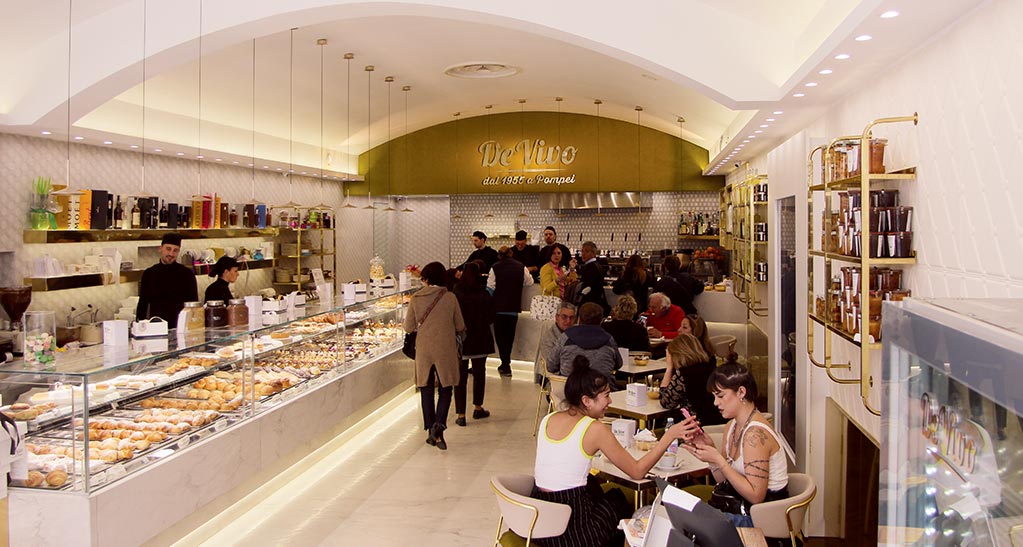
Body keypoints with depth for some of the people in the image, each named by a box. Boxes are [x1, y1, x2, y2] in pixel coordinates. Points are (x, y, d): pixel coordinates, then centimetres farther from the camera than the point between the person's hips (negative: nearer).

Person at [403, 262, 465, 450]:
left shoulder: (416, 299, -5)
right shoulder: (450, 298, -6)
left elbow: (408, 327, -1)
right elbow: (460, 327, 1)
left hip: (424, 349, 1)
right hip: (445, 349, -1)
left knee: (427, 390, 12)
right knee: (445, 390, 8)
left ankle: (431, 430, 17)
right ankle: (439, 425, -12)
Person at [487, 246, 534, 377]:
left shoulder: (495, 268, -6)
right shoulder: (521, 267, 0)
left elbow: (490, 288, -7)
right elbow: (529, 282, 10)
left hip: (499, 307, -2)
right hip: (514, 307, 2)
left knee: (501, 335, 4)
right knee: (510, 335, 13)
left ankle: (506, 366, -1)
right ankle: (506, 364, 21)